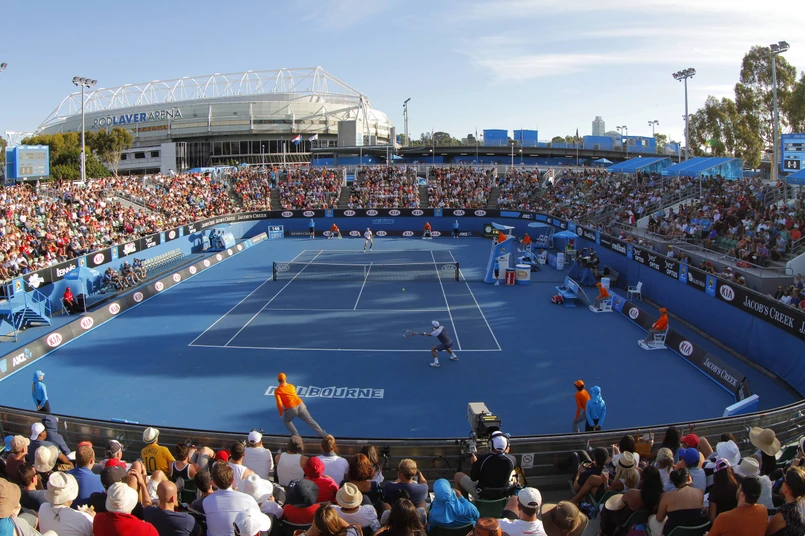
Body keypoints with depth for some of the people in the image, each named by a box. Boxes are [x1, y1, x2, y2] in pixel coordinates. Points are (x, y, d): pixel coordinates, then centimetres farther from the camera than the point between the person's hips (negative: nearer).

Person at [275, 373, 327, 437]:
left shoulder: (277, 391, 2)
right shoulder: (291, 386, 18)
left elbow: (279, 403, -8)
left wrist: (281, 413, 6)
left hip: (291, 409, -4)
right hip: (300, 405, 4)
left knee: (286, 421, 26)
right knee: (310, 421, 13)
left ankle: (295, 435, 18)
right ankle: (323, 434, 10)